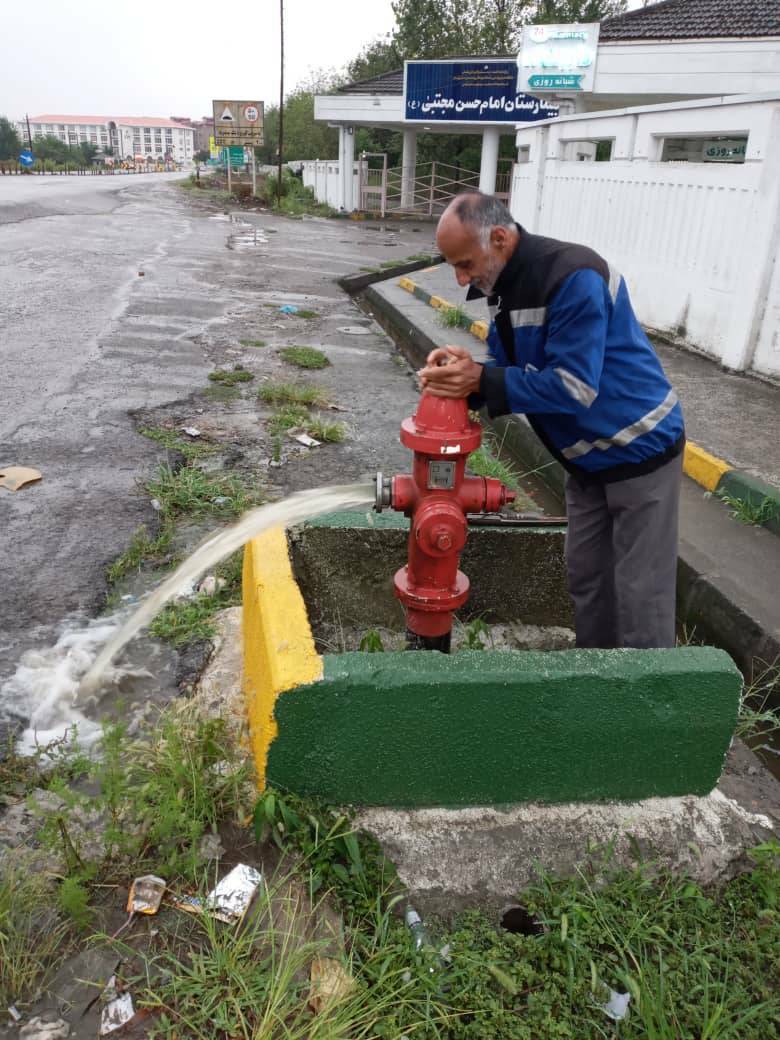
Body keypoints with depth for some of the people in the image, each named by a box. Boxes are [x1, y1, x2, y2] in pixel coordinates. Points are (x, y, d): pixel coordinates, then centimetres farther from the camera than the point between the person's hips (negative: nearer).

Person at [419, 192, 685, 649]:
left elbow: (573, 387, -30)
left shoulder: (574, 278, -27)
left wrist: (480, 380, -29)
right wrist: (465, 368, -16)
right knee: (586, 577, 15)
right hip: (589, 457, 9)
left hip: (639, 450, -9)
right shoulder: (508, 283, 2)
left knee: (640, 594, -2)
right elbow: (509, 368, 5)